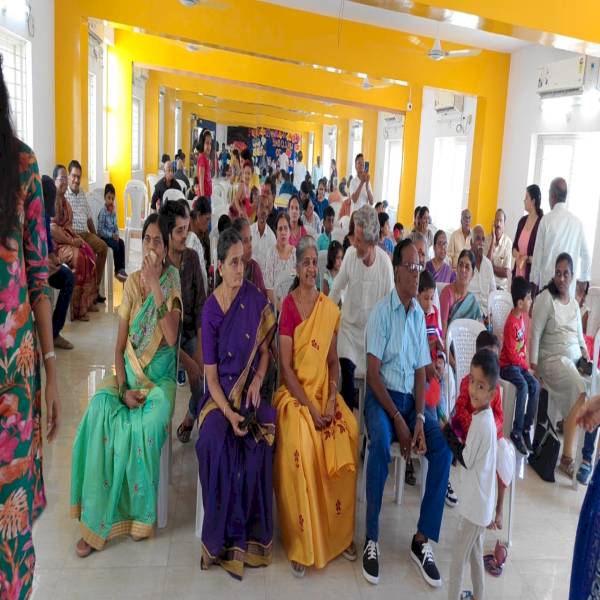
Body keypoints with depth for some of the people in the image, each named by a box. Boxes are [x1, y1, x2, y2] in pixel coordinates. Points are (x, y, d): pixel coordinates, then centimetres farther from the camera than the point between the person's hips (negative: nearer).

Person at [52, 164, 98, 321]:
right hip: (56, 243, -9)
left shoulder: (63, 199, 16)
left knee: (90, 254, -9)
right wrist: (72, 241, -18)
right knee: (79, 257, -27)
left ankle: (88, 300, -3)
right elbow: (53, 229, -23)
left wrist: (77, 237, 2)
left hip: (69, 239, 9)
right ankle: (77, 309, -23)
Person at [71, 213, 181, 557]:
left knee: (145, 425, -31)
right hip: (129, 373, 3)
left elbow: (172, 337, -19)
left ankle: (141, 515, -9)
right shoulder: (132, 282, 6)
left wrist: (155, 286, -21)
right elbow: (119, 346, 4)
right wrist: (123, 387, -11)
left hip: (160, 377, -3)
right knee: (99, 413, -26)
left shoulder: (171, 280, -2)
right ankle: (97, 520, -17)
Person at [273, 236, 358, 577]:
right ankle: (302, 545, -15)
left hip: (325, 391, 4)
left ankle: (340, 534, -4)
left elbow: (334, 360, 10)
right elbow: (286, 366, -9)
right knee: (303, 444, -30)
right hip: (295, 393, -4)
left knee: (348, 433, -21)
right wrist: (310, 407, -17)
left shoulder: (330, 309, 8)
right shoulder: (288, 306, -5)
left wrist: (331, 399, -6)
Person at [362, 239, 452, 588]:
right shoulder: (381, 312, -7)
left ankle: (423, 540, -6)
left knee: (444, 446, -17)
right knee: (381, 440, -34)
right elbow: (373, 374, -11)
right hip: (382, 395, -5)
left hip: (411, 397, 5)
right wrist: (397, 419, -17)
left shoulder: (420, 314, 9)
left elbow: (421, 372, 7)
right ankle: (372, 539, -21)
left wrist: (419, 418, -8)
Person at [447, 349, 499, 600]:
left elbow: (466, 460, -16)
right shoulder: (486, 416, 4)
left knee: (458, 557, 3)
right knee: (475, 553, 23)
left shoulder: (480, 422, -25)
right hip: (481, 501, 9)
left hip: (474, 503, -9)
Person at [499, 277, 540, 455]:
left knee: (535, 385, -10)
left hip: (520, 363, 8)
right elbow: (511, 354, -19)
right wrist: (525, 364, -7)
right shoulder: (511, 323, -22)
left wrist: (525, 362, 6)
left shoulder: (521, 317, 5)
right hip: (508, 365, -8)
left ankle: (526, 428, -3)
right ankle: (516, 432, -22)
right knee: (523, 386, -28)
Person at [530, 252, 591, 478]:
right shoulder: (545, 298, -3)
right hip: (553, 359, -7)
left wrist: (587, 359, 6)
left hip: (575, 358, 7)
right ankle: (567, 457, -21)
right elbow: (535, 334, -9)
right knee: (582, 392, -29)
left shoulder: (574, 303, 17)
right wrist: (533, 366, -15)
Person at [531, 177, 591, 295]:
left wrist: (534, 281, 7)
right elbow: (586, 256, 8)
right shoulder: (577, 222, 1)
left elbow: (538, 253, -2)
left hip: (548, 281, -2)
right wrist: (583, 279, 22)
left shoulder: (546, 220, -7)